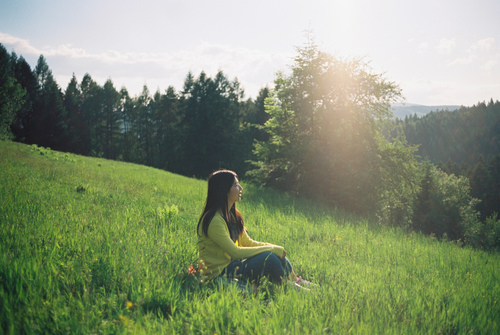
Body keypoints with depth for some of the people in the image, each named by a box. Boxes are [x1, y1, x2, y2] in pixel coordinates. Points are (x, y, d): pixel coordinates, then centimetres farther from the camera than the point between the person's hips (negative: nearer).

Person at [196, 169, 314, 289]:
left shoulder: (232, 214, 8)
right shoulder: (214, 220, -22)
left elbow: (247, 242, 10)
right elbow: (235, 252, -24)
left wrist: (272, 247, -7)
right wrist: (271, 249, -18)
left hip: (231, 263, 9)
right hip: (217, 273, -9)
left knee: (278, 255, -7)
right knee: (268, 258, -22)